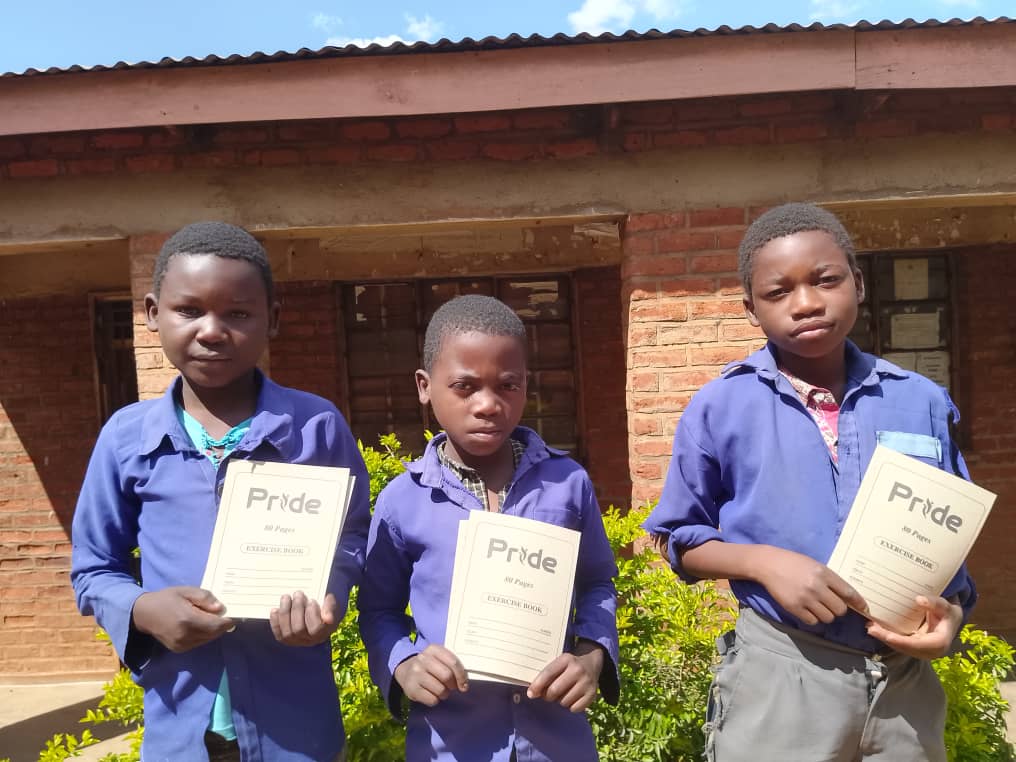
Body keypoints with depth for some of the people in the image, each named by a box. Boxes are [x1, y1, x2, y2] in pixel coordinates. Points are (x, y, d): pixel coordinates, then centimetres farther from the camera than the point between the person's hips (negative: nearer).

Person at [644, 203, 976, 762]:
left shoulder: (922, 402, 0)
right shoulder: (720, 408, -8)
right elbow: (680, 540, -1)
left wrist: (950, 611, -9)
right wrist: (766, 562, -16)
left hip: (908, 678, 3)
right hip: (779, 675, -2)